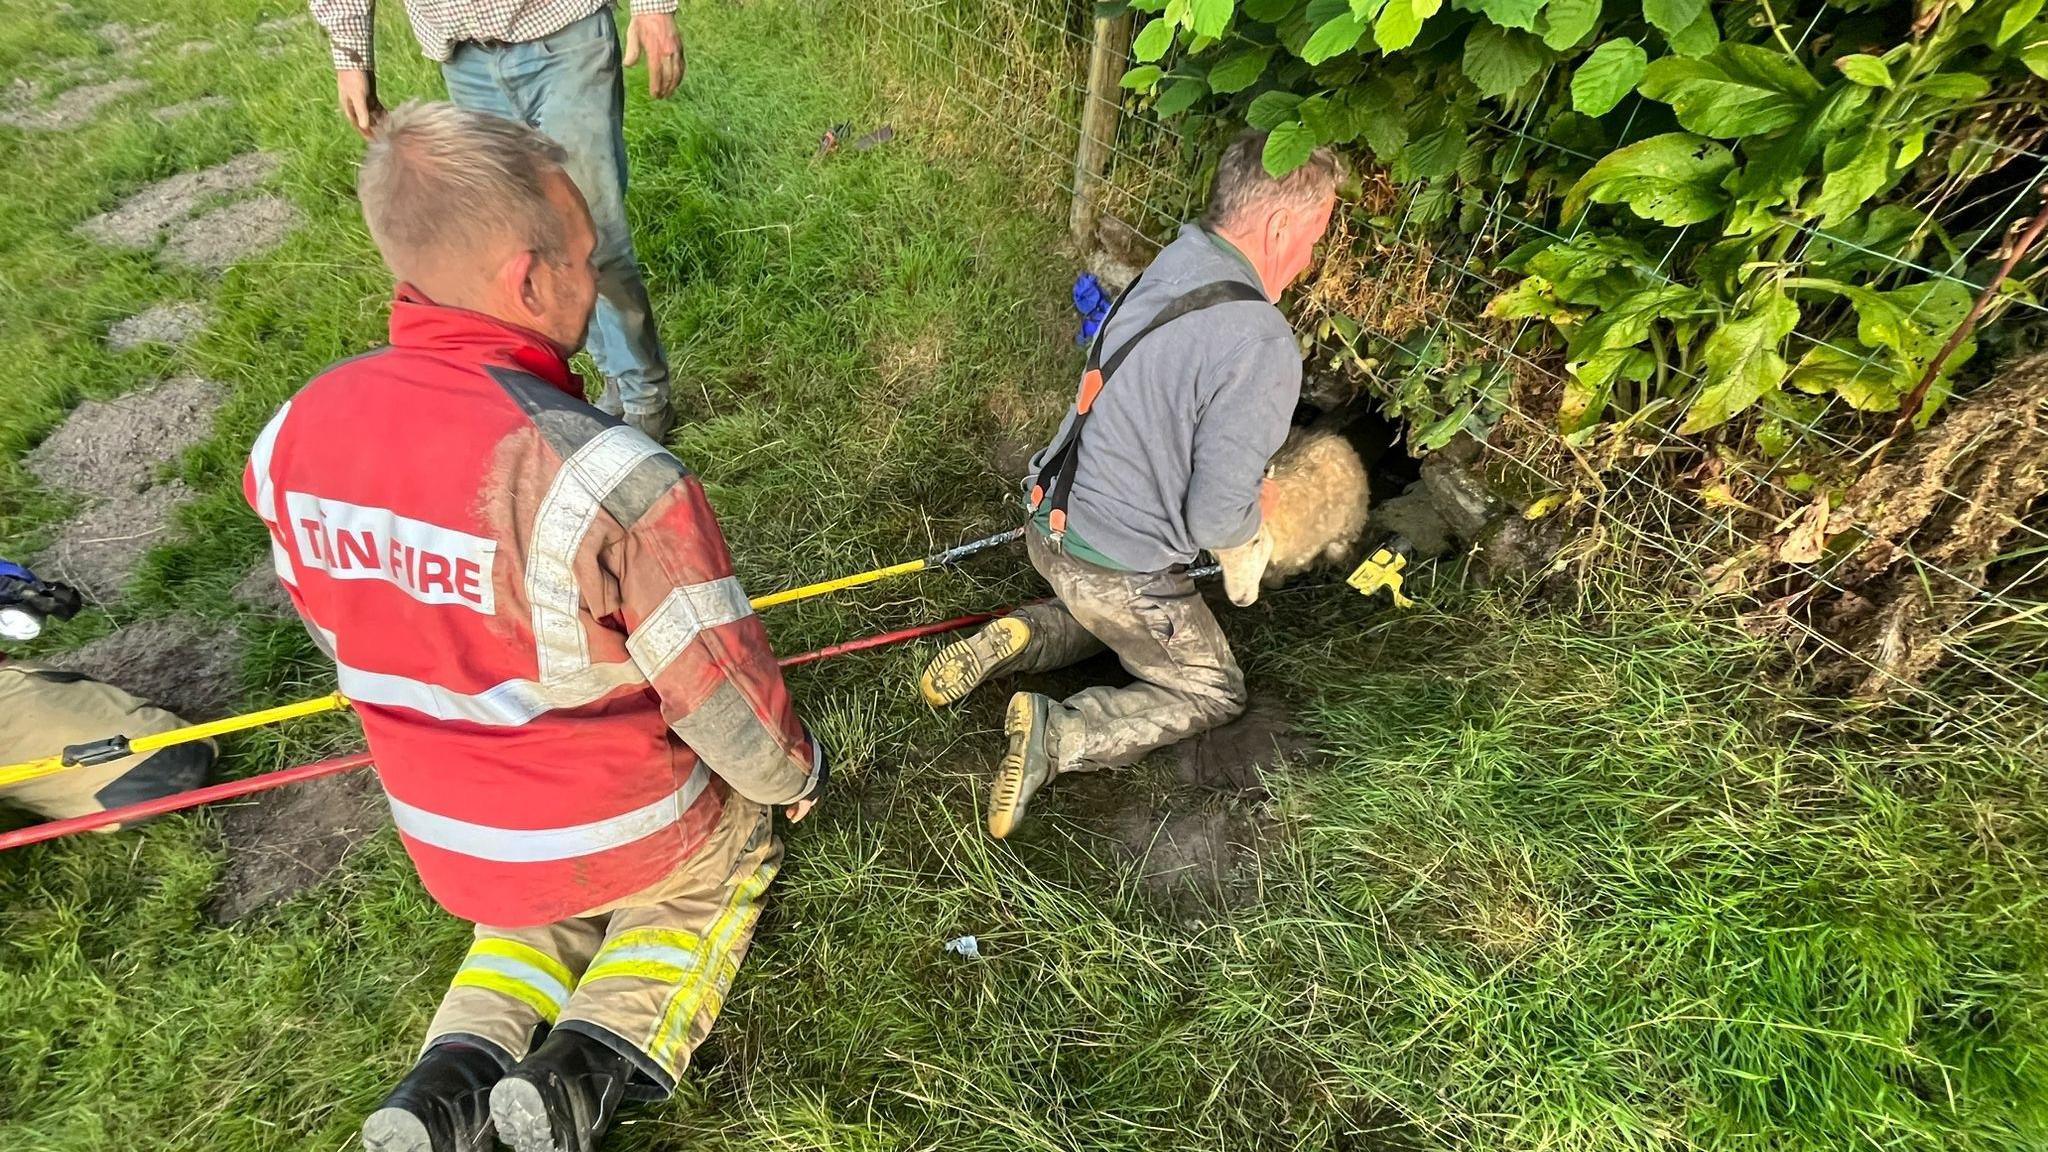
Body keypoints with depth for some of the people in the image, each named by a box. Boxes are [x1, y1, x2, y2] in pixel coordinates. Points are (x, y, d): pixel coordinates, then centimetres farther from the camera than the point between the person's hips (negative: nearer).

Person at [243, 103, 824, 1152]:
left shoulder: (293, 435, -12)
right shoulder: (606, 476, -34)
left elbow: (344, 636, 3)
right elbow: (724, 699, -24)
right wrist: (795, 775, -2)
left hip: (448, 846, 6)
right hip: (628, 836, -5)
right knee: (730, 853, 28)